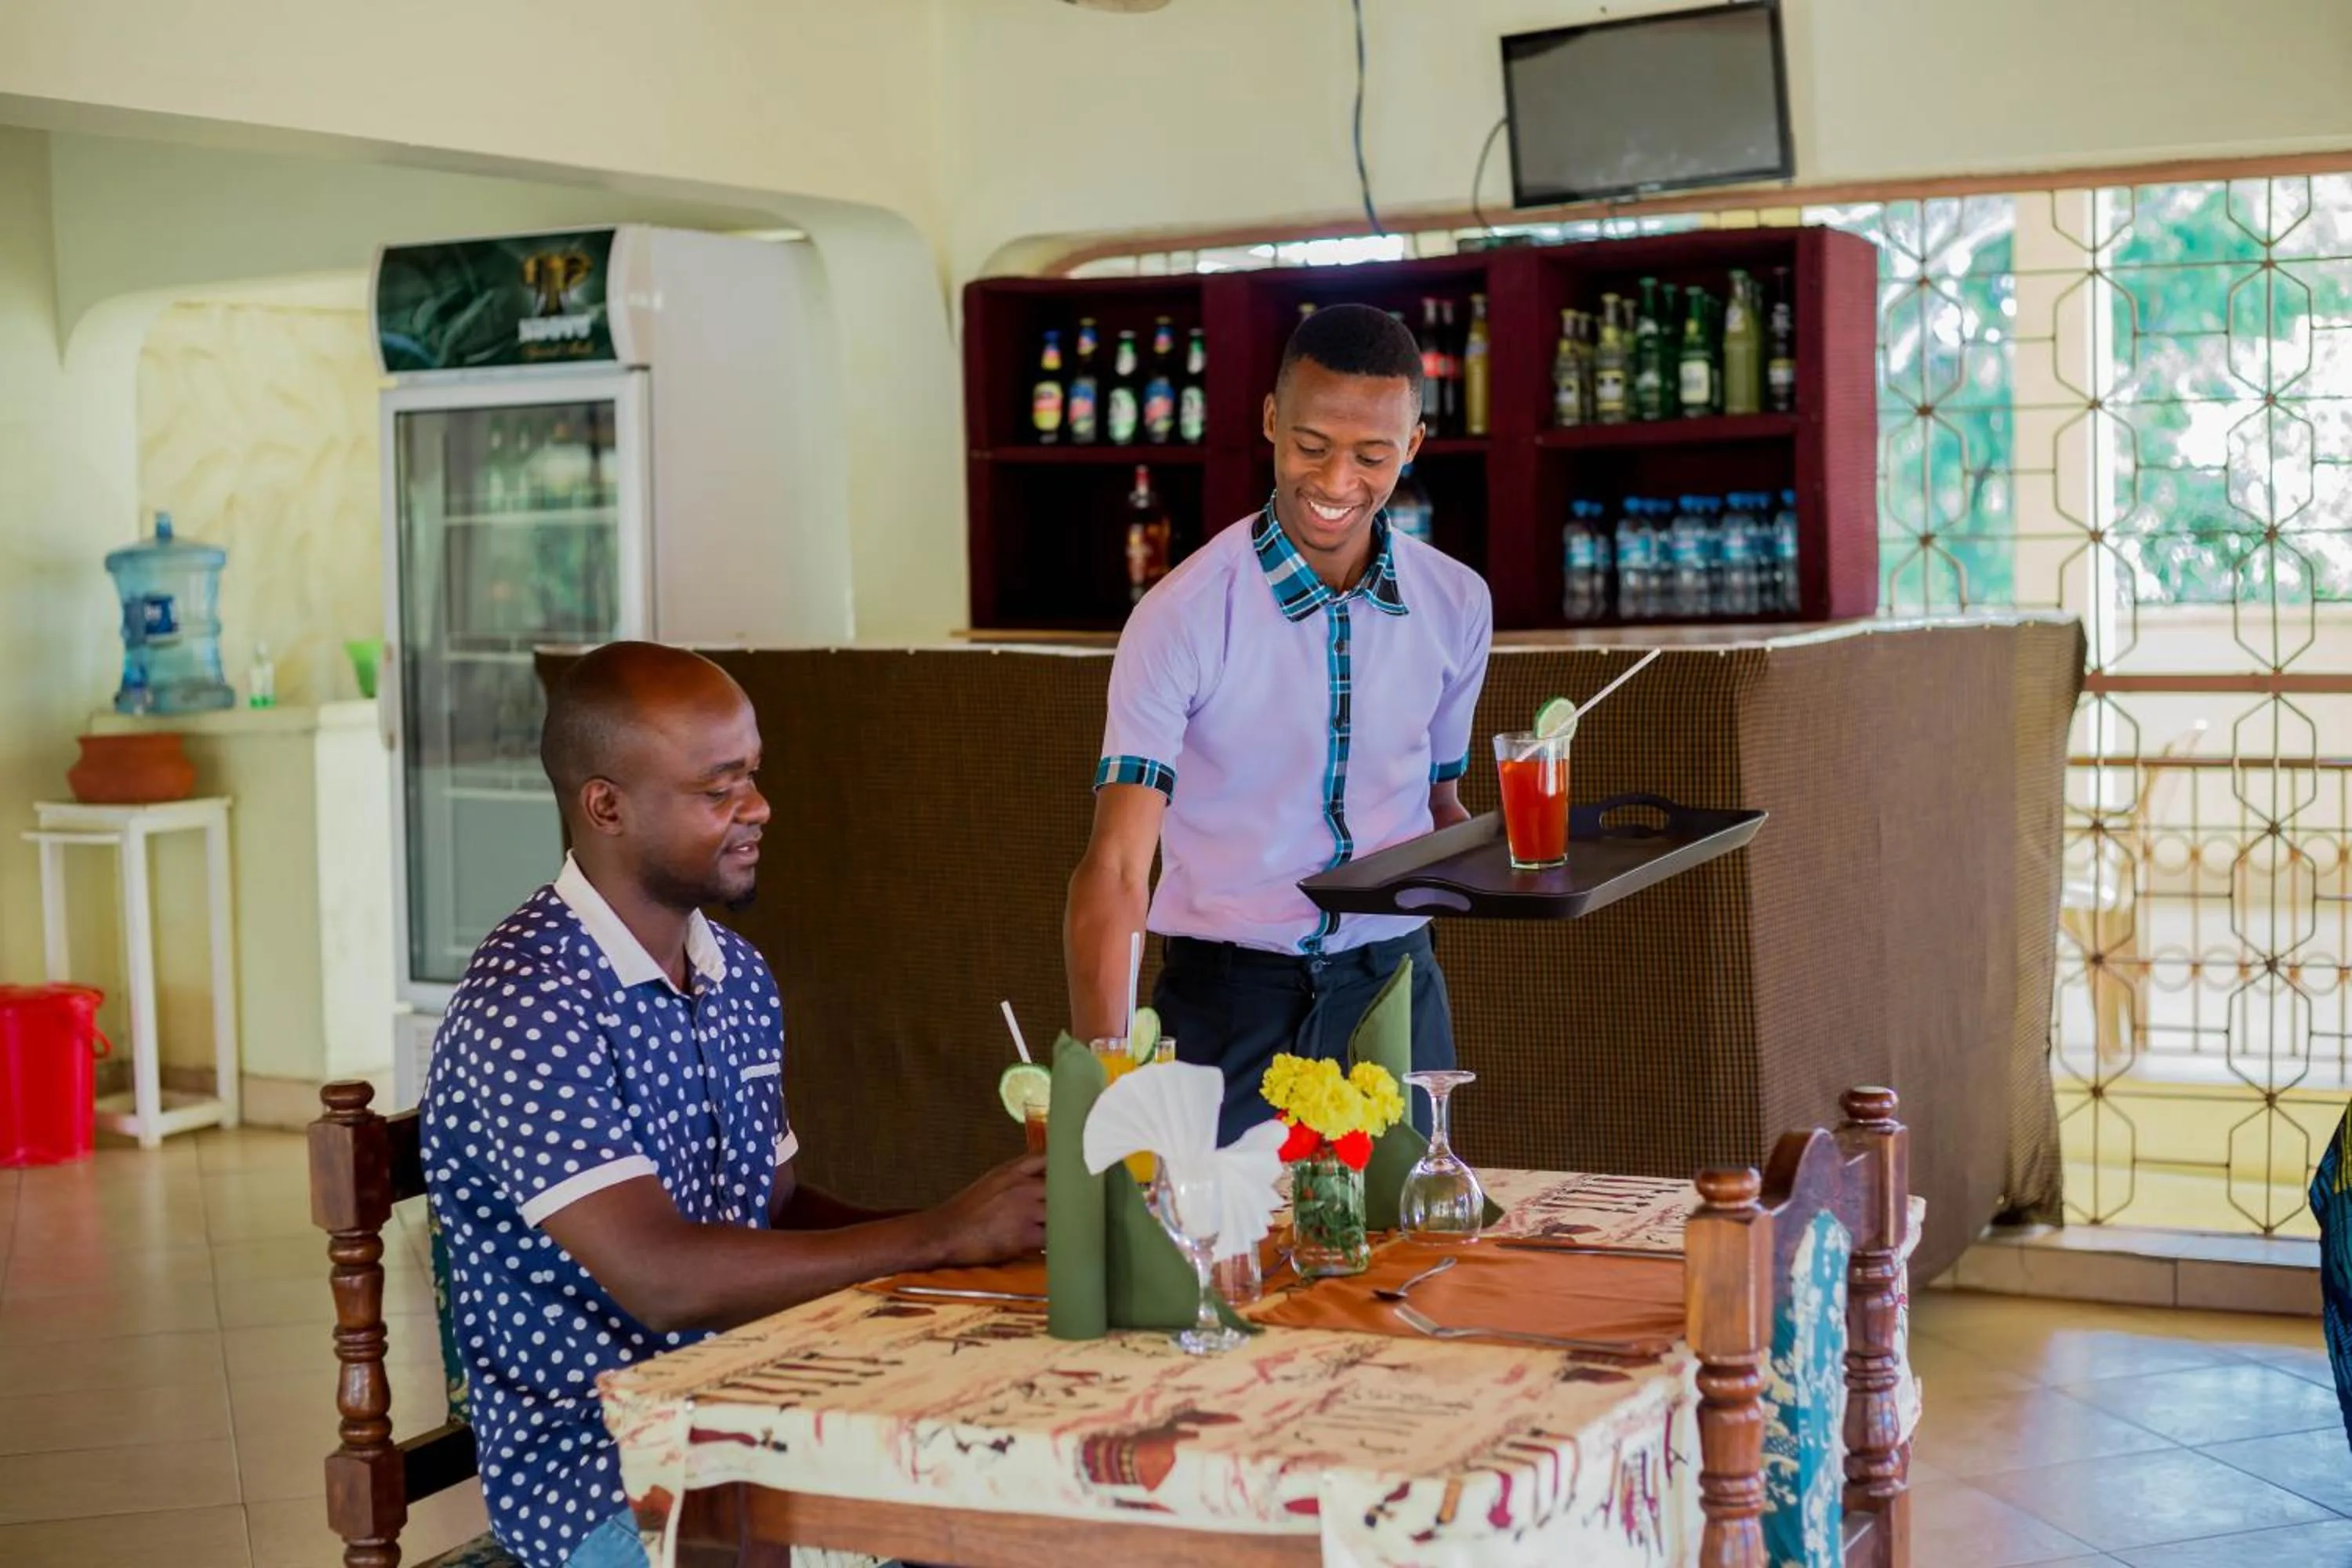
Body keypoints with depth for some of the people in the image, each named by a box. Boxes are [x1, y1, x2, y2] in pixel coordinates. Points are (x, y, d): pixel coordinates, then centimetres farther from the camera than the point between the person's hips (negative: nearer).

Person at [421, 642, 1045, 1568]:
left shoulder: (738, 979, 8)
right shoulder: (526, 1007, -19)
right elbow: (664, 1277, -26)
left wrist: (982, 1225, -3)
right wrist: (943, 1236, -24)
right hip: (594, 1475, -7)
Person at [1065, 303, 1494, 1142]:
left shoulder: (1456, 604, 1)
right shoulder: (1183, 616, -13)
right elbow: (1115, 868, -19)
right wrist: (1103, 1070, -31)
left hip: (1392, 984, 4)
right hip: (1227, 990, -3)